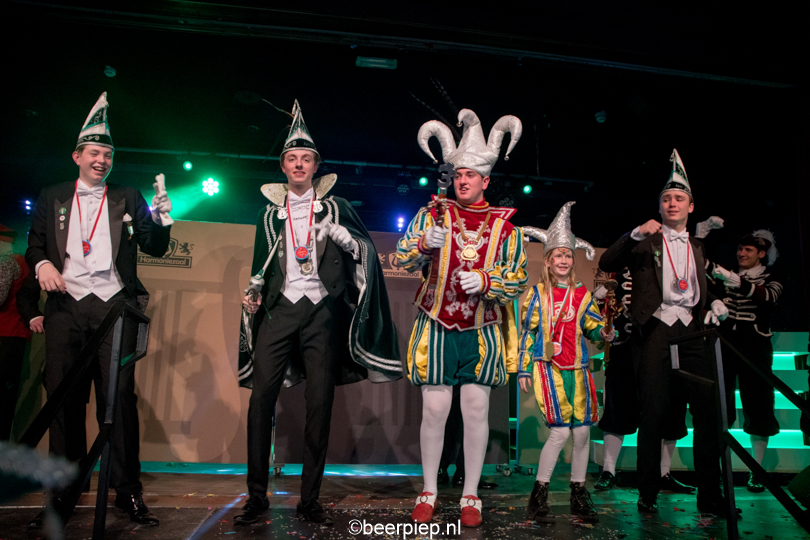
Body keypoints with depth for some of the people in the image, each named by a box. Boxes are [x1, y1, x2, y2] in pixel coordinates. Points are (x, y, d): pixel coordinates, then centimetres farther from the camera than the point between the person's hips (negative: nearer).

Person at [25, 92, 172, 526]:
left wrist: (162, 219, -10)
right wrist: (42, 264, -3)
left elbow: (155, 248, 9)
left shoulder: (128, 199, 14)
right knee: (63, 398, 2)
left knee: (120, 398, -6)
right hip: (66, 307, 2)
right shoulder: (52, 197, 18)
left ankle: (128, 491, 1)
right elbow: (34, 244, 18)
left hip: (114, 306, -1)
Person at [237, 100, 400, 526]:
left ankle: (310, 499, 8)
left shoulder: (335, 207, 11)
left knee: (320, 402, -2)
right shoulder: (271, 211, 17)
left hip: (322, 310, -1)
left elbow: (366, 251, 7)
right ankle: (256, 496, 4)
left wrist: (342, 235, -11)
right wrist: (254, 291, 5)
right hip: (280, 308, 2)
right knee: (261, 396, -8)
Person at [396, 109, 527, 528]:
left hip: (482, 332, 1)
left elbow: (517, 279, 3)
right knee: (435, 409, 0)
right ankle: (429, 492, 17)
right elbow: (403, 260, 1)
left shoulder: (504, 225, 6)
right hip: (436, 328, 0)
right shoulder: (433, 214, 6)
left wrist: (484, 280, -16)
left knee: (476, 411, 2)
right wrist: (425, 244, -20)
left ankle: (470, 496, 16)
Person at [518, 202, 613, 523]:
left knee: (583, 430, 2)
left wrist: (605, 336, -12)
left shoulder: (582, 294, 11)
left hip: (577, 368, 4)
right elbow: (527, 332, 3)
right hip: (548, 367, -4)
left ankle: (579, 494, 18)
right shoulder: (538, 293, 3)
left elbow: (593, 327, 12)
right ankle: (539, 494, 4)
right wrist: (524, 369, 0)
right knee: (560, 431, -10)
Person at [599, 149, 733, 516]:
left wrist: (716, 303, 7)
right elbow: (606, 264, -3)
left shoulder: (698, 248, 24)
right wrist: (635, 234, -13)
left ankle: (710, 496, 5)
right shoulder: (645, 243, 11)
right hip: (656, 330, -3)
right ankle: (648, 495, 5)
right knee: (653, 413, -5)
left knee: (708, 411, -6)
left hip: (692, 331, 4)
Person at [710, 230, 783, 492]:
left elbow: (769, 297, -16)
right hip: (724, 342, 2)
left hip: (755, 345, -2)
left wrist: (737, 281, -31)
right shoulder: (727, 275, 14)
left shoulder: (771, 276, 5)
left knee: (757, 404, 0)